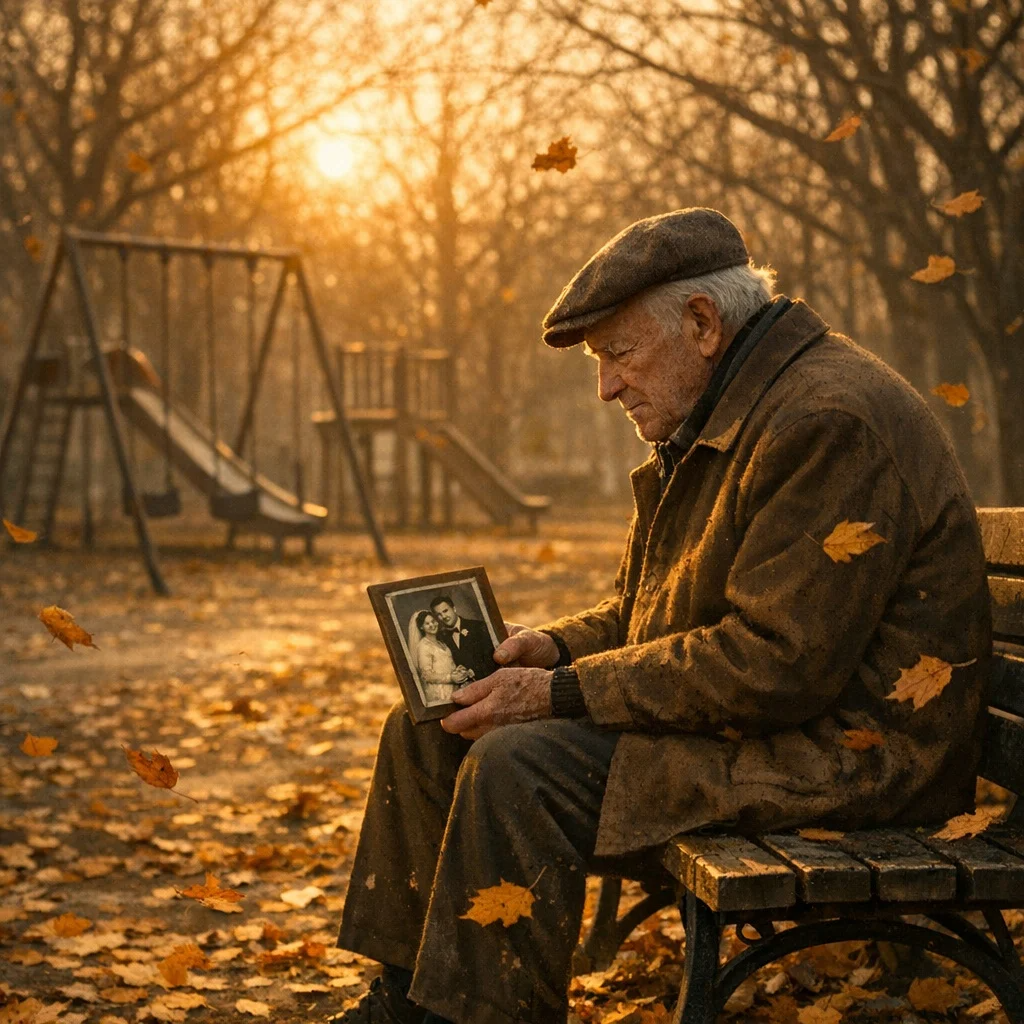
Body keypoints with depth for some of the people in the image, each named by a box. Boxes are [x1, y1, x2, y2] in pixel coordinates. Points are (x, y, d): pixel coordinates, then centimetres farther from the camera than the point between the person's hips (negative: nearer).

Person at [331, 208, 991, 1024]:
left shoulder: (826, 420, -20)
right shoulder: (713, 421, 15)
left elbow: (778, 664, -26)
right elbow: (641, 611, 21)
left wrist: (566, 693, -22)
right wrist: (553, 650, 0)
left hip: (844, 743, -11)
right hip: (749, 712, 11)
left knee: (519, 765, -27)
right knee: (427, 731, 5)